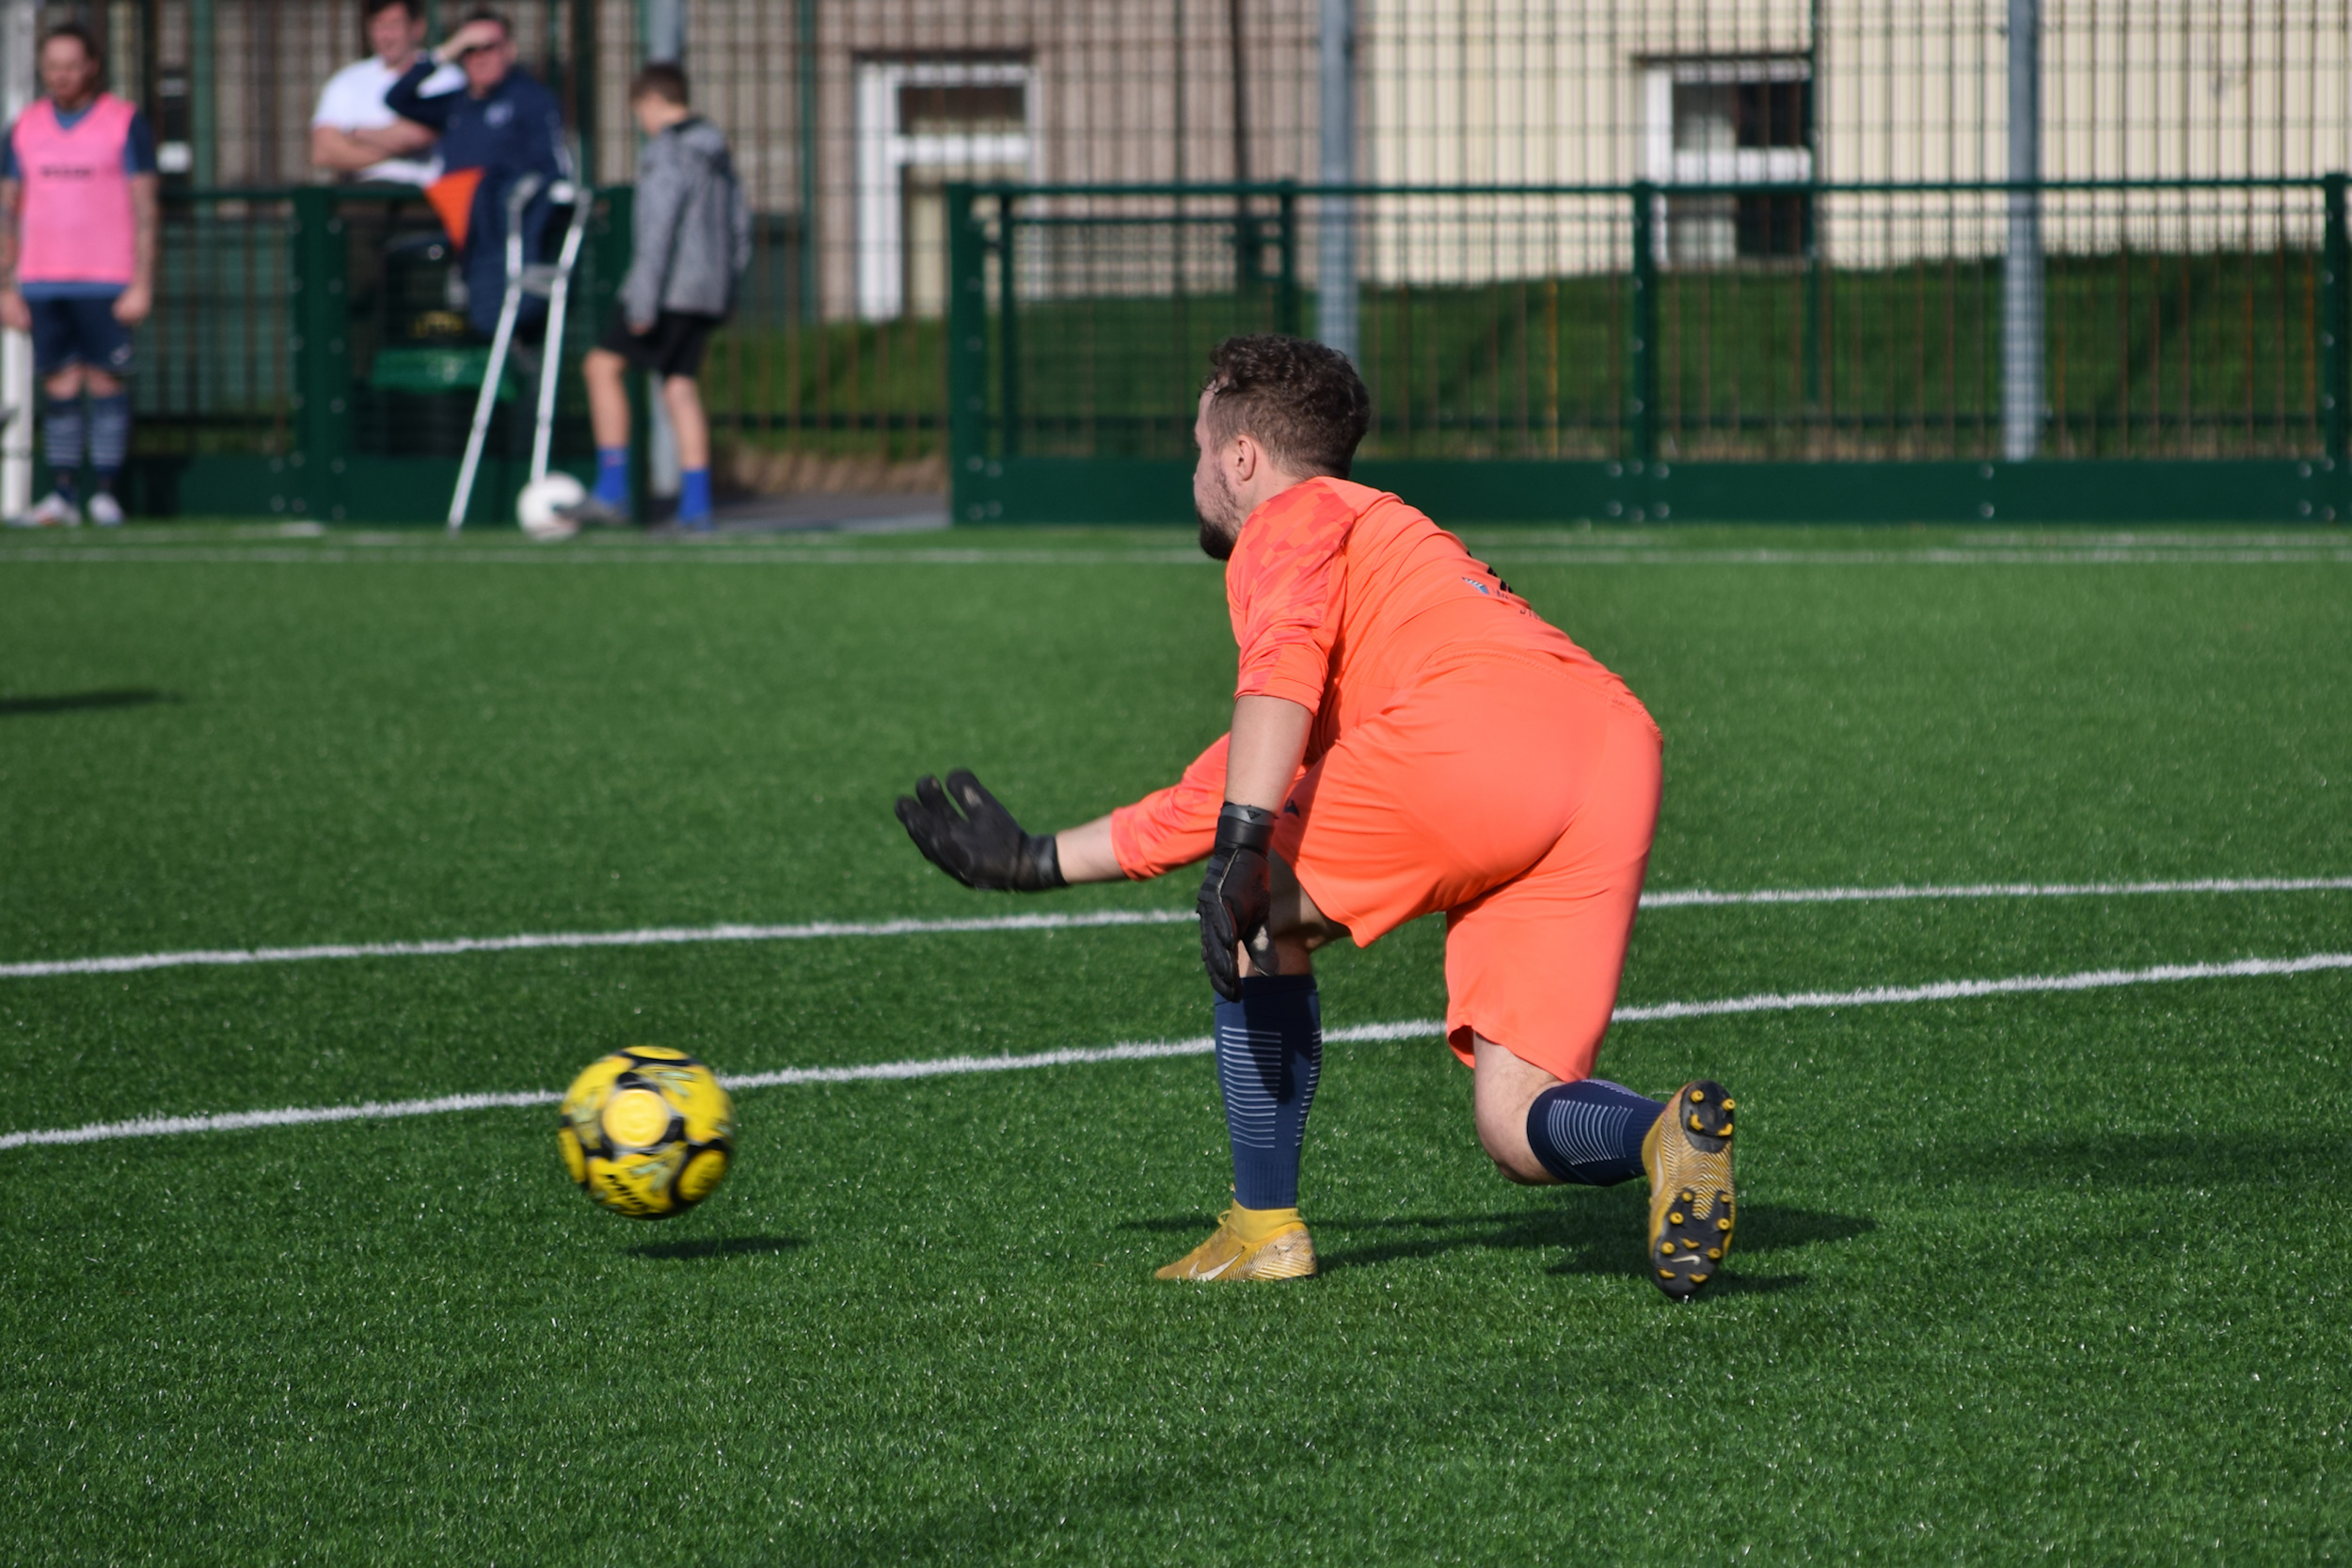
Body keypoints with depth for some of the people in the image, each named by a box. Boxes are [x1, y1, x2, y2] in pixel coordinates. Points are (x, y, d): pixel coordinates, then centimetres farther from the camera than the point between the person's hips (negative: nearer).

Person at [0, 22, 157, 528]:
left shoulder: (125, 124, 0)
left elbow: (144, 210, -2)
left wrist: (142, 285, -9)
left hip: (106, 281, -3)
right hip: (42, 281, 3)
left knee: (106, 382, -4)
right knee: (58, 387, 0)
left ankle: (105, 493, -1)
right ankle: (61, 496, 1)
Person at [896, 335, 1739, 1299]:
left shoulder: (1294, 519, 17)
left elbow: (1281, 670, -8)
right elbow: (1226, 794, 49)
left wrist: (1239, 850, -17)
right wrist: (1039, 862, 56)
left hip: (1473, 730, -8)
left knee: (1260, 915, 16)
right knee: (1517, 1136, 5)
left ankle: (1266, 1224, 14)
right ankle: (1669, 1136, -26)